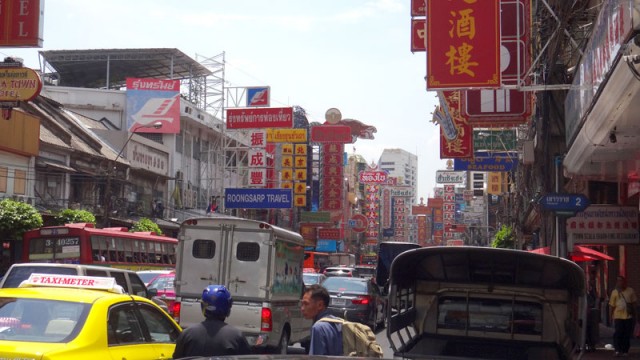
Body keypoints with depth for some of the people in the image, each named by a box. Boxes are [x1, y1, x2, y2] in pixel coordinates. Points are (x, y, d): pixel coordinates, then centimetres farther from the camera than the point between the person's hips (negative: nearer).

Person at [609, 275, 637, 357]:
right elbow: (611, 305, 2)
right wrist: (610, 316, -1)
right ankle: (618, 350, -10)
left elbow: (634, 302, 12)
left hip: (629, 316, 2)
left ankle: (625, 351, 13)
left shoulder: (630, 291, 5)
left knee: (627, 335, 5)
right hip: (618, 316, -2)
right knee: (618, 334, -10)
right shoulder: (615, 292, 2)